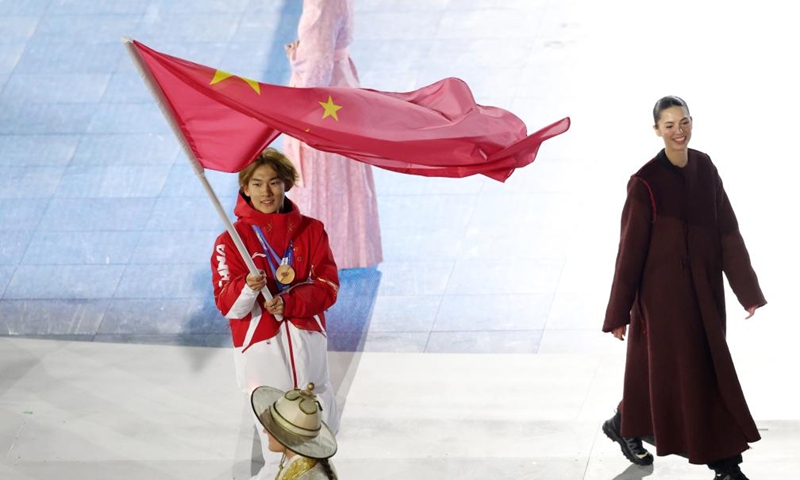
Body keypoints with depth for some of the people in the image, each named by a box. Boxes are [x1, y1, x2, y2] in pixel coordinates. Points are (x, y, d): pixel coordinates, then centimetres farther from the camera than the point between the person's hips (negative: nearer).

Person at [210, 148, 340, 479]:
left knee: (325, 427, 16)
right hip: (259, 348, -3)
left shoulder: (311, 231, 1)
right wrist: (248, 288, -34)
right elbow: (227, 305, -12)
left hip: (307, 340, 3)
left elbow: (328, 287, -3)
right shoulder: (231, 241, -8)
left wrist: (289, 303, -20)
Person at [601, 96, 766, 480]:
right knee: (688, 370, 0)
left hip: (704, 286, 6)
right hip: (664, 288, -6)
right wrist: (619, 313, -7)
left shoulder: (704, 168, 2)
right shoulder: (645, 183, -15)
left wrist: (748, 288, 4)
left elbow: (727, 230, 5)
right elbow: (631, 248, -11)